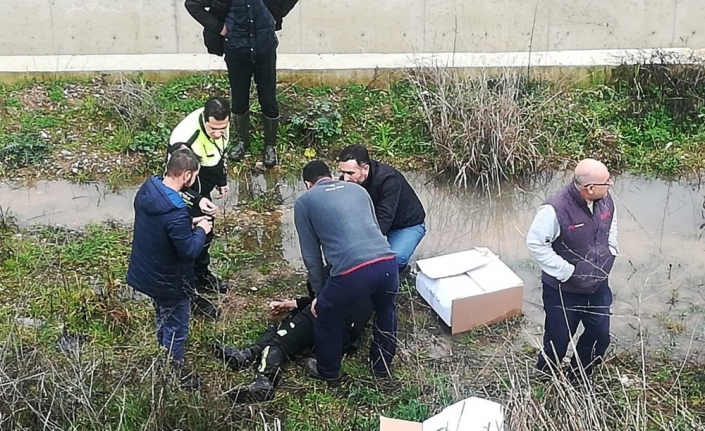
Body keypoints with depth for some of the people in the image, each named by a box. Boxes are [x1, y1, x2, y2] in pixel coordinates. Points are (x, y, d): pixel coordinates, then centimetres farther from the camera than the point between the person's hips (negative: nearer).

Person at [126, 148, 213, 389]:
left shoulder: (148, 189, -8)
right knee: (176, 330, 13)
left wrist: (188, 224, 4)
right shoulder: (176, 212, -36)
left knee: (164, 321, 29)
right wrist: (201, 230, -10)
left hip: (147, 272, 9)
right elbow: (189, 250, -27)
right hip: (169, 281, -9)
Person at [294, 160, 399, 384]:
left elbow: (311, 254, 17)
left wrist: (319, 293, 28)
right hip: (387, 262, 4)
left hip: (352, 271, -4)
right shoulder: (357, 189, 28)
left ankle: (328, 372, 42)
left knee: (325, 315, 26)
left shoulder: (304, 202, 17)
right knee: (386, 311, 35)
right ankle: (382, 365, 50)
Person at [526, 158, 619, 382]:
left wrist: (610, 253, 5)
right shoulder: (556, 209, -30)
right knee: (558, 341, 10)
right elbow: (535, 242, -21)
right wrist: (564, 270, -21)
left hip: (598, 287, 6)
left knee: (600, 336, 17)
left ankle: (578, 380, 41)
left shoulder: (606, 201, -8)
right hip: (563, 291, -6)